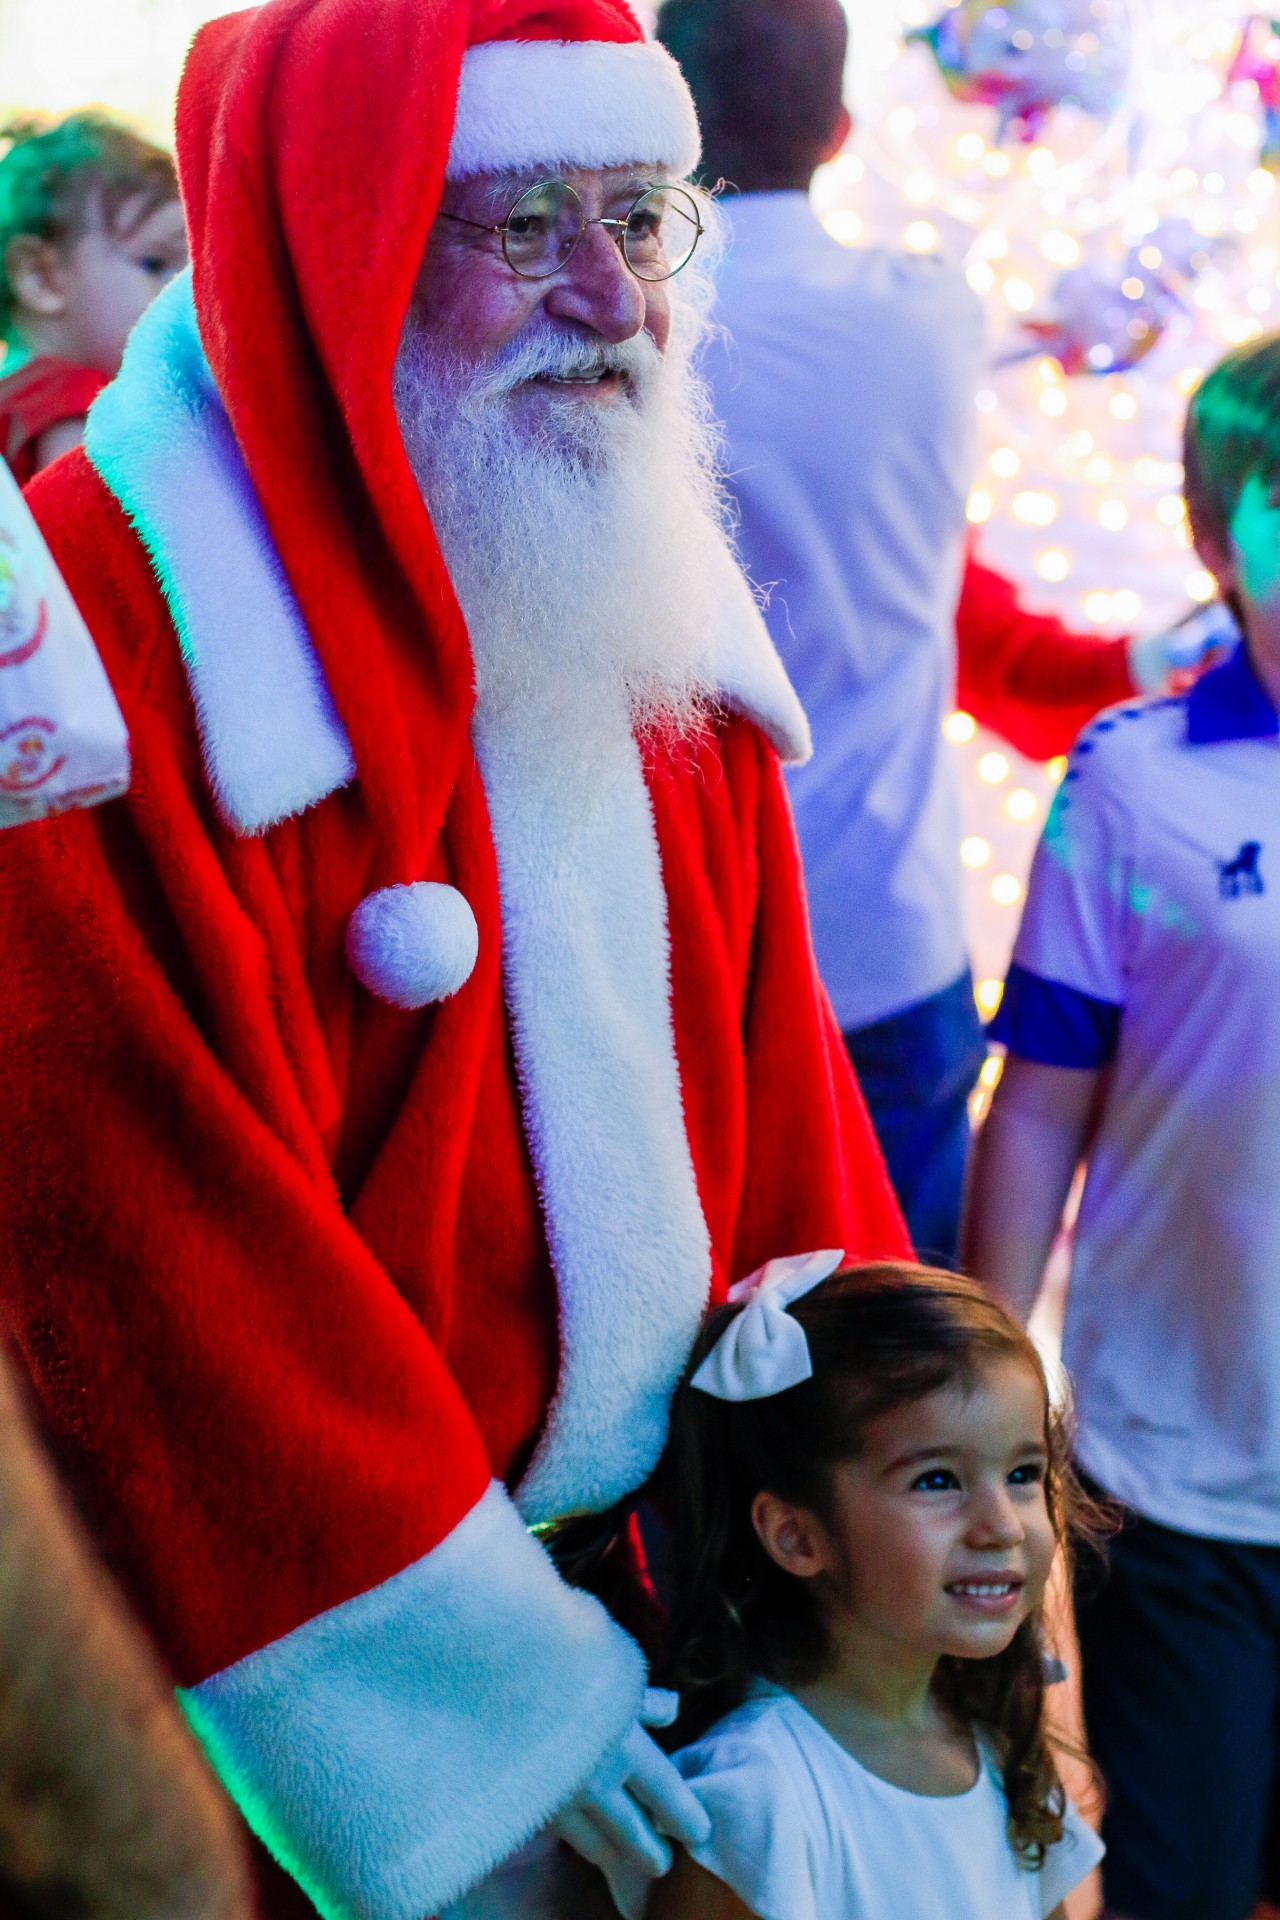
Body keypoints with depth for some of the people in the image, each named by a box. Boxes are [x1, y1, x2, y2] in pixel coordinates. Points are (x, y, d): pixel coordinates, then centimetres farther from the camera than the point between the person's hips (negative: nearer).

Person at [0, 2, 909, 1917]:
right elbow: (155, 1231, -24)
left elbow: (772, 1068, 8)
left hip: (671, 1568, 7)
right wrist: (481, 1684, -20)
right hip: (306, 1672, -6)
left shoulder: (648, 607, 4)